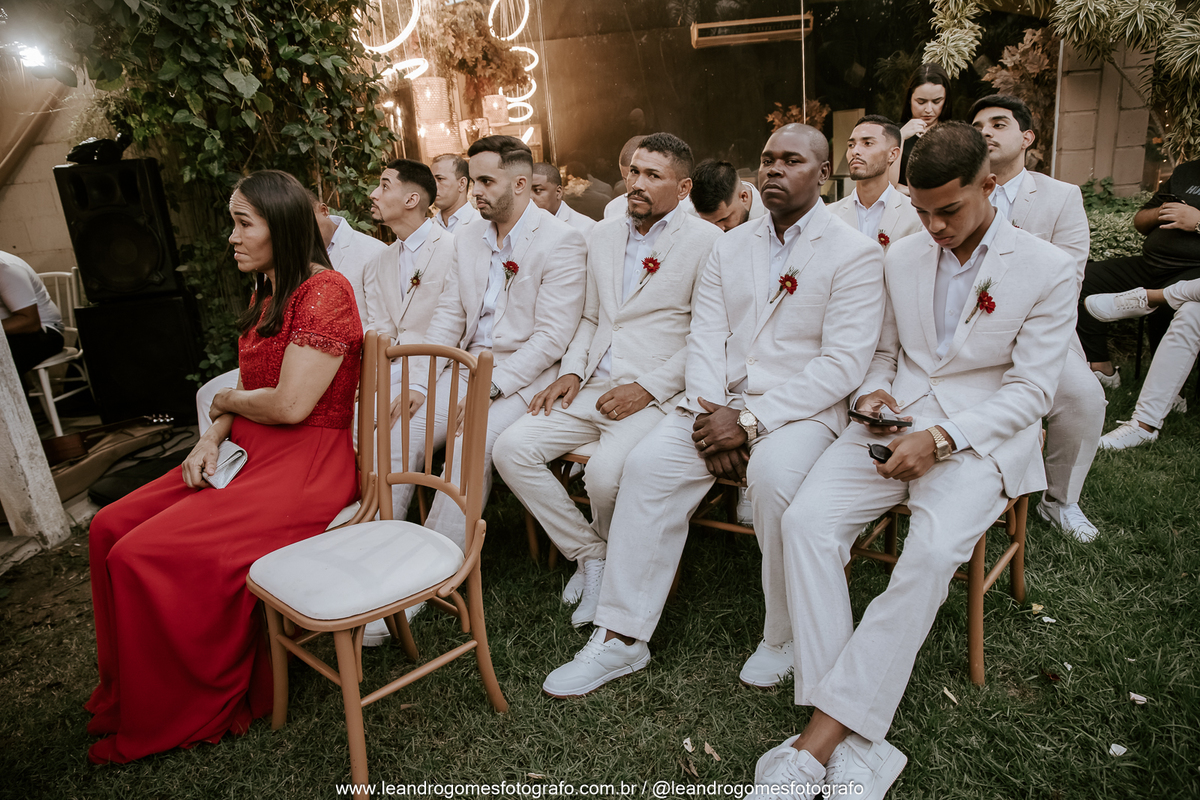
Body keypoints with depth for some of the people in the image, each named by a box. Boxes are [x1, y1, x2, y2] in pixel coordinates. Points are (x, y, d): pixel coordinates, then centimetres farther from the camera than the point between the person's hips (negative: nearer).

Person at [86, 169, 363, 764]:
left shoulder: (325, 291, -16)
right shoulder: (266, 292, 16)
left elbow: (290, 404, -22)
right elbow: (251, 389, 17)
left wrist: (226, 400, -2)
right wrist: (212, 436, -2)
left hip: (305, 464, -10)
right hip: (249, 452, 10)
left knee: (146, 555, -17)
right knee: (111, 527, 3)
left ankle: (176, 715, 6)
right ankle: (130, 690, 19)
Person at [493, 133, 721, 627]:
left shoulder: (706, 243, -2)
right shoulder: (603, 236, 18)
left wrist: (647, 388, -14)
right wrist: (572, 370, 7)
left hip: (655, 396, -6)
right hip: (592, 388, 7)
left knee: (605, 473, -31)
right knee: (511, 448, -12)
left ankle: (609, 556, 6)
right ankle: (590, 556, 2)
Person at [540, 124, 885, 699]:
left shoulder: (855, 253, -1)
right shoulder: (729, 247, 16)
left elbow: (843, 364, -11)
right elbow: (704, 338, 7)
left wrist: (750, 420, -19)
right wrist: (712, 414, -12)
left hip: (801, 407, -4)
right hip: (720, 401, 4)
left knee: (774, 476, -34)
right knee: (647, 463, -19)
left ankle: (784, 638, -9)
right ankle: (622, 638, -9)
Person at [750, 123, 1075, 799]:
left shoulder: (1049, 269, -1)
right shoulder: (902, 258, 13)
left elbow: (1031, 389, -6)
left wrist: (939, 438, -19)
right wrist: (872, 393, -2)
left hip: (983, 433, -3)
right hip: (897, 422, 4)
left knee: (934, 550, -34)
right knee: (807, 519, -24)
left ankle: (821, 738, -25)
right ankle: (854, 744, -24)